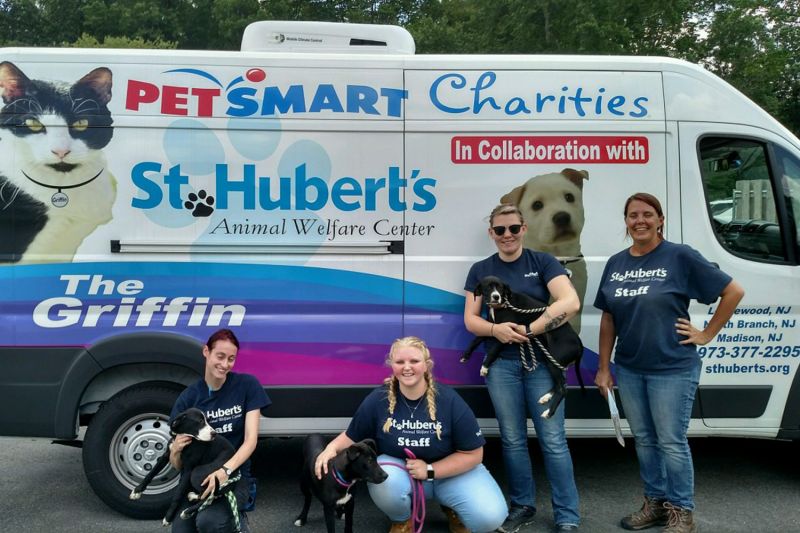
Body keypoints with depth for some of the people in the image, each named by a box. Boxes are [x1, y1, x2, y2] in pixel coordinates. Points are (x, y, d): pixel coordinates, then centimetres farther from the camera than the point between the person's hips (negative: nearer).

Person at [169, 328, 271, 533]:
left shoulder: (247, 385, -5)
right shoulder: (188, 397, -2)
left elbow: (251, 439, -12)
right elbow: (177, 465, 0)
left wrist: (225, 470, -29)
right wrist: (176, 450, -24)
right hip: (196, 477, 2)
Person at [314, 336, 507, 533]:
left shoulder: (449, 400, -17)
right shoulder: (377, 400, -13)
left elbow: (473, 453, -12)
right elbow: (352, 436, 1)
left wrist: (430, 470, -20)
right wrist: (332, 448, -21)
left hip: (451, 471, 0)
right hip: (398, 468, 1)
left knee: (490, 516, -23)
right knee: (382, 479, -36)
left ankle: (452, 509, 15)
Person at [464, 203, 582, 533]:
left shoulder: (542, 262, -1)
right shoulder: (481, 270, 6)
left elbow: (571, 302, -13)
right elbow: (470, 319, 3)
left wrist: (531, 329, -19)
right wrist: (495, 329, -18)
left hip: (542, 361, -2)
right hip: (502, 364, 2)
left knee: (553, 440, 0)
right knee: (512, 440, 11)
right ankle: (522, 505, 28)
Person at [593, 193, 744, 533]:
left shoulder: (680, 256, -8)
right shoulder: (615, 264, 6)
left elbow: (733, 292, -5)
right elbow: (608, 320, 9)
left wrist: (706, 334, -6)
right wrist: (604, 368, 7)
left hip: (673, 369, -5)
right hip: (629, 370, 5)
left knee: (671, 442, 3)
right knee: (644, 440, 15)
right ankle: (655, 503, 31)